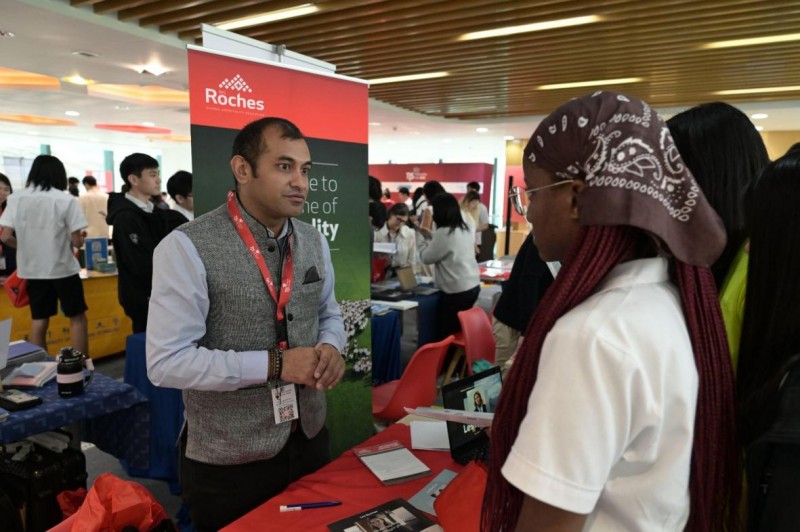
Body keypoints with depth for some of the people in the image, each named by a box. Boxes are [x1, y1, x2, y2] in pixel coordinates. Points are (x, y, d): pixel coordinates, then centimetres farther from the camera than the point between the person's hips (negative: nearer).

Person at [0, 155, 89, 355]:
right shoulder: (66, 200, -11)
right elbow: (77, 241, -12)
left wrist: (27, 245, 16)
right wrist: (78, 237, 11)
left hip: (32, 269, 4)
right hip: (62, 267, -4)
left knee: (38, 321, 14)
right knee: (77, 318, 8)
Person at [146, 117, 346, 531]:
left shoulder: (314, 241, 1)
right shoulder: (187, 248, -18)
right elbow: (167, 362, -20)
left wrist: (330, 347, -10)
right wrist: (273, 364, -24)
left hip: (310, 440, 6)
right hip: (228, 461, -5)